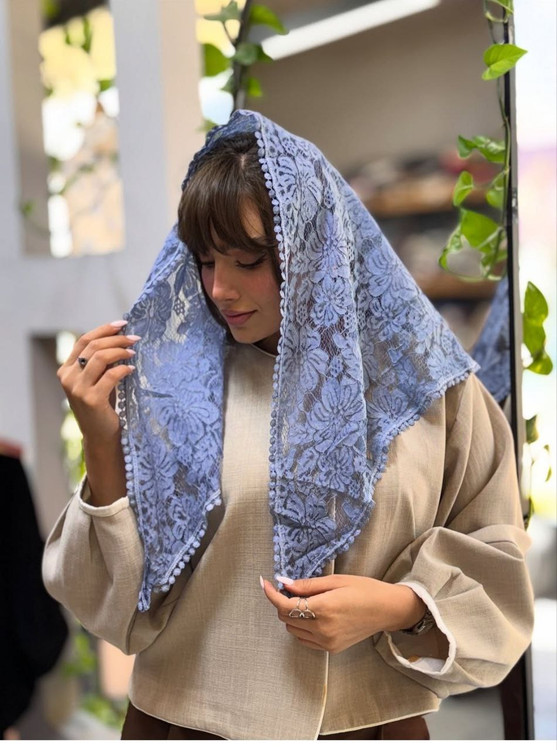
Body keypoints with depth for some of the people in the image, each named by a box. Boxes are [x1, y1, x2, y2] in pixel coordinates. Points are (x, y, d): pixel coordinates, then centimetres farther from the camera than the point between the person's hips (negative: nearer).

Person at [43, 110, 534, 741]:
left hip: (371, 720, 1)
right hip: (190, 718, 0)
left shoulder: (421, 380, -6)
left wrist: (400, 608, -16)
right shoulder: (168, 382, -7)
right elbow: (126, 606, -7)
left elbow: (493, 560, 1)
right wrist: (102, 444, -18)